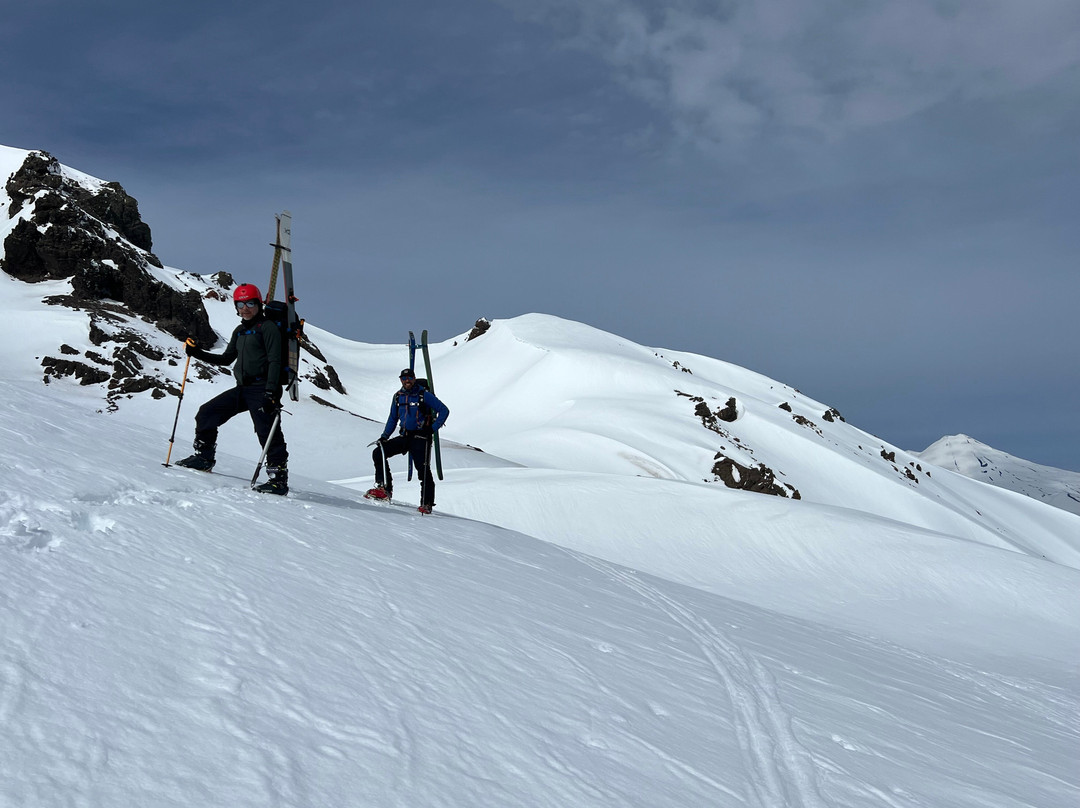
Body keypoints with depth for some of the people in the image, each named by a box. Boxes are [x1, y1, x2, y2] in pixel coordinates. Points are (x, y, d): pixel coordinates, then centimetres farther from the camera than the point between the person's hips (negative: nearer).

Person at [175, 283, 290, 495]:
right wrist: (199, 354, 15)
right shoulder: (239, 331, 19)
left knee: (268, 433, -14)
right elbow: (227, 359, 27)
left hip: (262, 388, -8)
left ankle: (279, 479, -11)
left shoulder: (268, 327, -5)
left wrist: (270, 393, -22)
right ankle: (203, 457, 20)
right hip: (243, 389, 8)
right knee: (206, 413, 6)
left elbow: (275, 362, -13)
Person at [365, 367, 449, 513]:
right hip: (405, 436, 6)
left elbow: (444, 410, -7)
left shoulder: (424, 395, -7)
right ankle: (385, 489, -6)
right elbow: (393, 419, 21)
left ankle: (427, 504, -3)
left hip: (420, 437, -6)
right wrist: (384, 436, 10)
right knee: (378, 453, -6)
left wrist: (433, 429, -15)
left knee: (423, 470, -10)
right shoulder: (398, 396, 10)